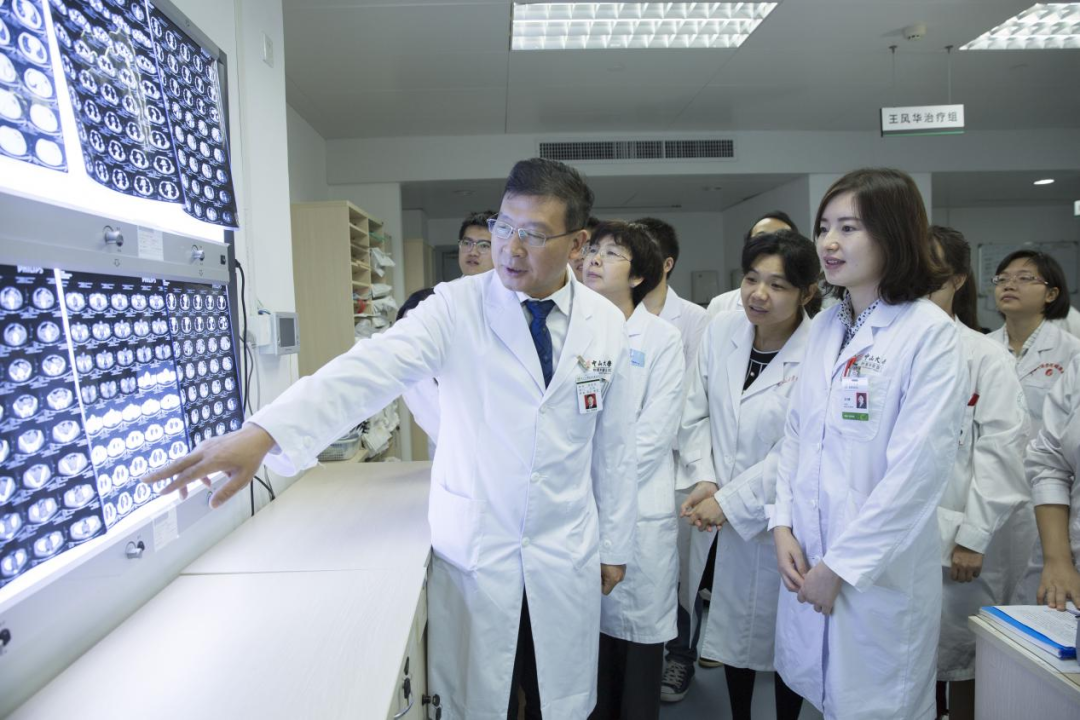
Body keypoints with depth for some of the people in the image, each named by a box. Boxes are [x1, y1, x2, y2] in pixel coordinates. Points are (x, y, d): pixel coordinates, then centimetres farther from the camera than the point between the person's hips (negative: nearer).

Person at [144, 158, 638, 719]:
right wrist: (262, 432, -39)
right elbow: (371, 369, -25)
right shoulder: (456, 307, -11)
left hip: (566, 558, 2)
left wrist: (615, 545, 9)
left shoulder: (607, 325, -2)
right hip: (473, 551, -2)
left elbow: (614, 444, 4)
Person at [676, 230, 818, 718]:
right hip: (719, 519, 5)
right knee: (730, 627, 22)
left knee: (783, 639, 15)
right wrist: (704, 480, -8)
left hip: (777, 525, -5)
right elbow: (696, 413, 3)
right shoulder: (721, 331, -3)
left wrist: (729, 501, -17)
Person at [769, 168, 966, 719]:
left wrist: (841, 566, -15)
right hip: (807, 559, 5)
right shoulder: (824, 326, 6)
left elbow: (919, 467, -18)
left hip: (881, 569, -5)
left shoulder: (929, 332, -14)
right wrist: (783, 526, -1)